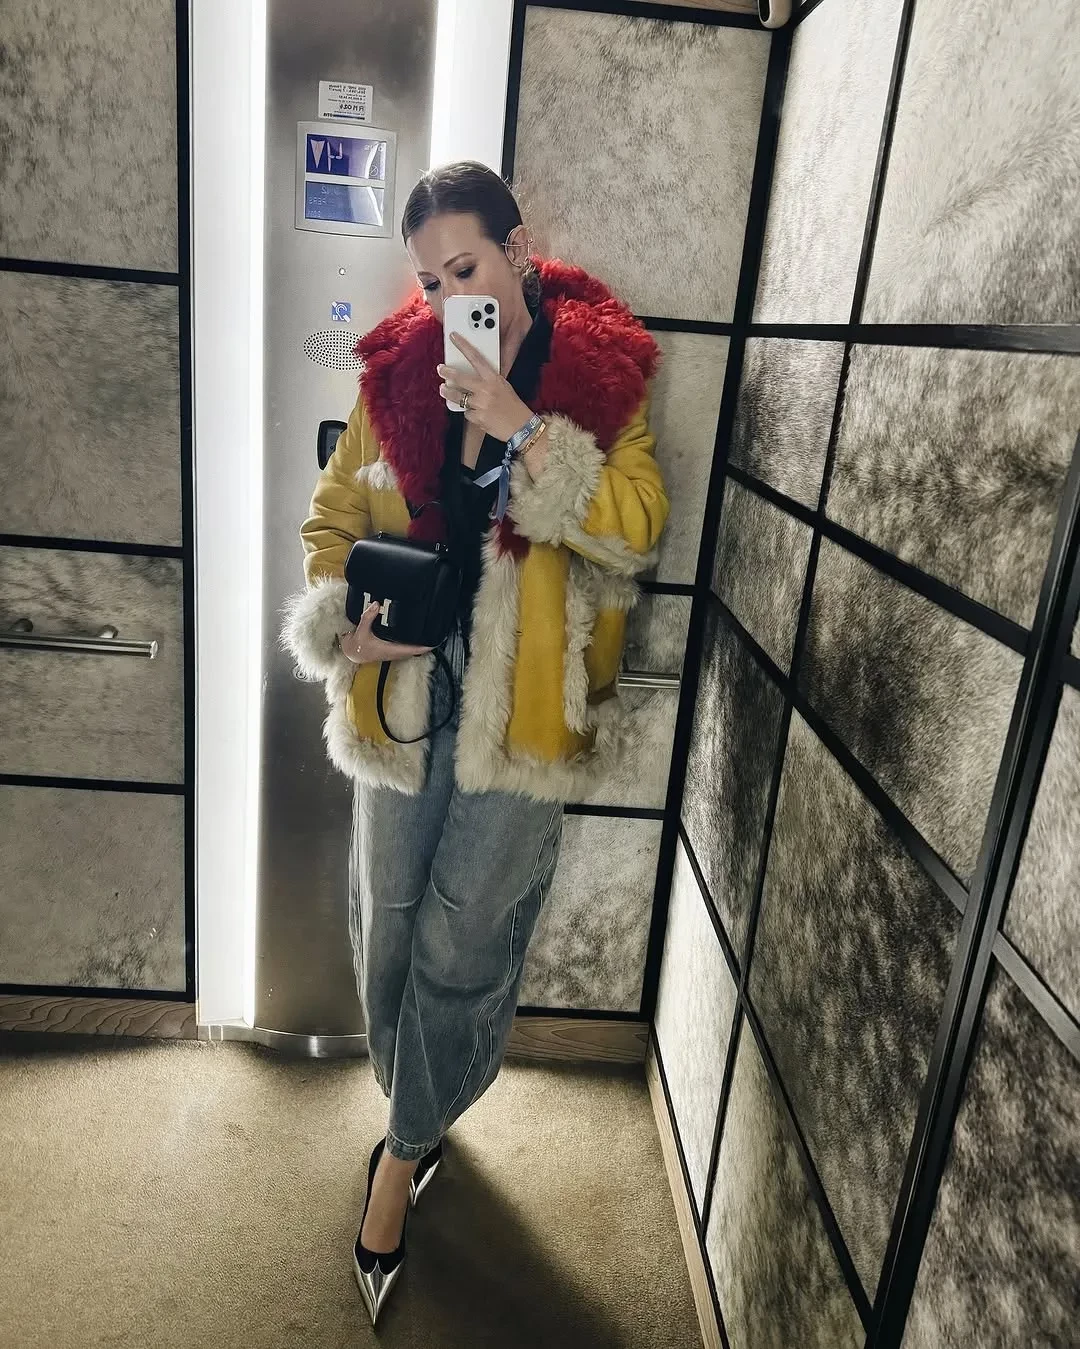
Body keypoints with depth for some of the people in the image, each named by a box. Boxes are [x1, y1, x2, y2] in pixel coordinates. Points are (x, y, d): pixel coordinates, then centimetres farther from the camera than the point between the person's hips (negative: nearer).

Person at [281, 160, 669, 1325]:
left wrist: (520, 429, -23)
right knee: (388, 923, 14)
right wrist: (346, 623, -10)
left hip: (525, 708, -3)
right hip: (405, 693, 3)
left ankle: (406, 1146, 31)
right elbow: (333, 517, 8)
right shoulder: (398, 370, 2)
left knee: (461, 943, 4)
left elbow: (637, 529, -15)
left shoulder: (600, 372, -4)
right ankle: (419, 1112, 42)